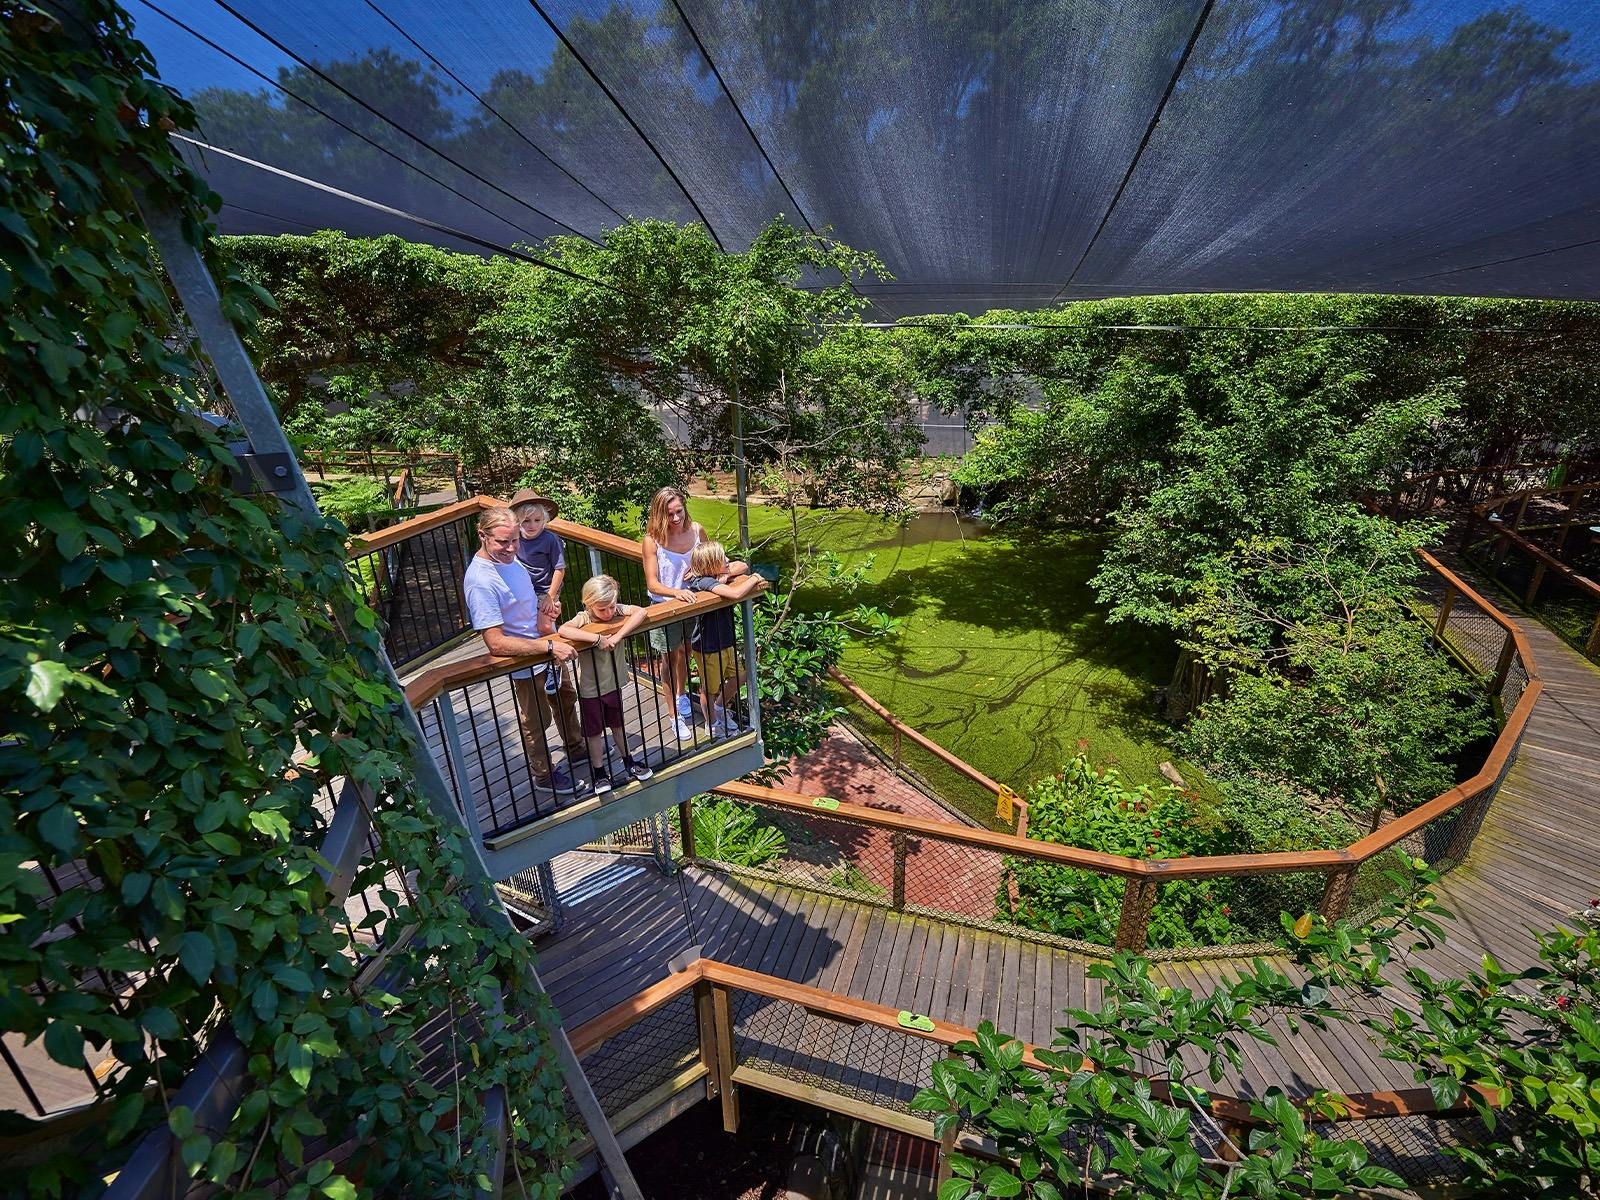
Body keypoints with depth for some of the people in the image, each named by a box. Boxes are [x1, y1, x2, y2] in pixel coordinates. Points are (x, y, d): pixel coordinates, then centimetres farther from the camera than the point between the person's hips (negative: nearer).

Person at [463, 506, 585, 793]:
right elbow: (496, 643, -33)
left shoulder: (507, 556, -6)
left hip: (550, 646, 8)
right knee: (537, 721, 14)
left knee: (566, 700, 27)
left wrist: (540, 614, -9)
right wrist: (550, 647, -34)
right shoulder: (480, 581, -32)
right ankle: (543, 774, 39)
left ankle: (575, 747, 52)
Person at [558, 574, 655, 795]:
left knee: (617, 723, 23)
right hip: (589, 688, -3)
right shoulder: (583, 619, -21)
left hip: (613, 683, 3)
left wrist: (617, 636, -37)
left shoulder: (618, 610, -13)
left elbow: (640, 612, -31)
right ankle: (600, 772, 31)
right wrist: (598, 638, -42)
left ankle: (628, 761, 42)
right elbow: (563, 630, -41)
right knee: (594, 731, 14)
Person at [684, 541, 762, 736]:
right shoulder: (704, 582, -30)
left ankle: (719, 709, 46)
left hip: (725, 641, 8)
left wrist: (726, 574, -15)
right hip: (708, 647, -8)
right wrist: (754, 578, -26)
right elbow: (735, 593, -45)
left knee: (737, 677, 22)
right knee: (710, 688, 15)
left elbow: (741, 565, 6)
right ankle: (712, 724, 38)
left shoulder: (712, 575, -4)